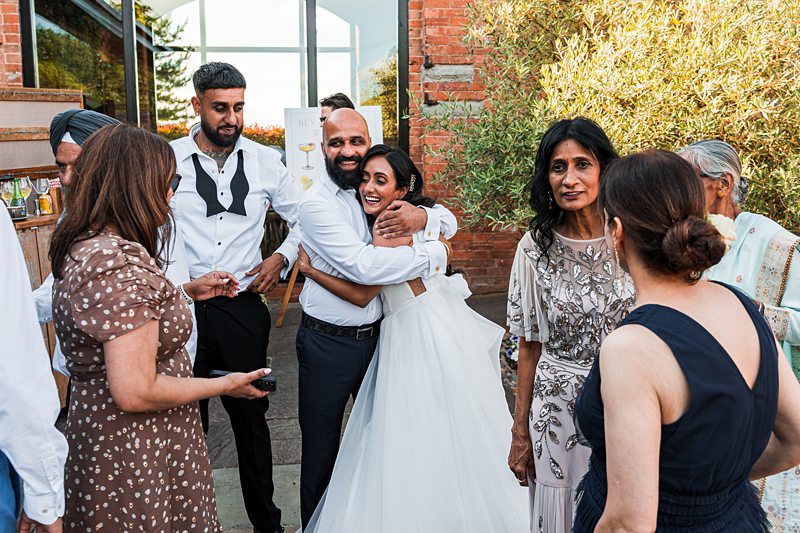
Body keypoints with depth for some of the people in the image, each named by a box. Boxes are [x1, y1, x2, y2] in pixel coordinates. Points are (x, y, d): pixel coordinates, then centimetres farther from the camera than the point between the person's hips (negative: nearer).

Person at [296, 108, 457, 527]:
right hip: (327, 342, -6)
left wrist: (422, 217, -17)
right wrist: (434, 255, -19)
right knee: (321, 448, 9)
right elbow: (364, 267, -26)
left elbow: (449, 222, 7)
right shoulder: (317, 204, -14)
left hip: (377, 335, 6)